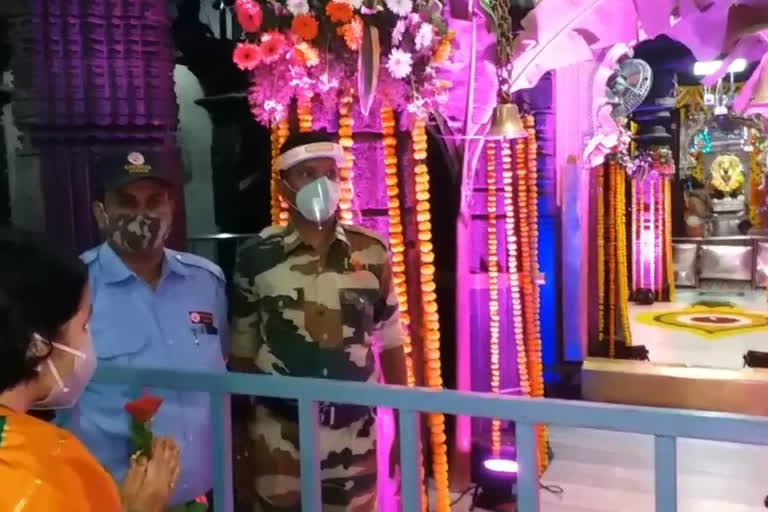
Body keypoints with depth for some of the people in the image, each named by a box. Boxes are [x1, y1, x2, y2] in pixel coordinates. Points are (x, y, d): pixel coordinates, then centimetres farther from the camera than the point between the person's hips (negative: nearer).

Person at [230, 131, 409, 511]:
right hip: (279, 438, -1)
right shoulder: (256, 257, -5)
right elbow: (241, 356, 2)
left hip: (355, 437, 1)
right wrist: (237, 447, 4)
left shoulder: (372, 252, -1)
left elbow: (390, 345, 7)